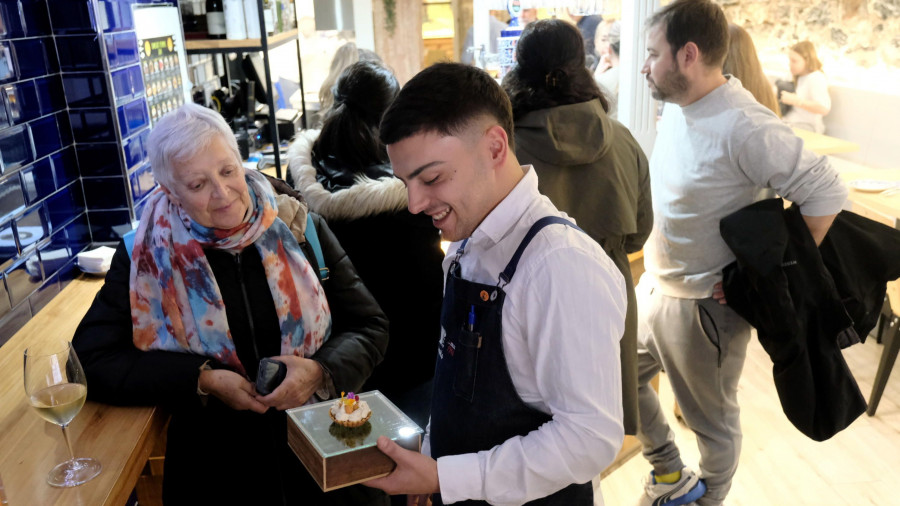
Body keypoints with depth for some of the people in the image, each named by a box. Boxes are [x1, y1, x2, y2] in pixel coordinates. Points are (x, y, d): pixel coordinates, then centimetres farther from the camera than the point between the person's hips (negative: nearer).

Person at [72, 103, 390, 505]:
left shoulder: (301, 231, 2)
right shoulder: (147, 256, 0)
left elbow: (370, 326, 5)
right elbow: (92, 359, -1)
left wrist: (320, 370, -15)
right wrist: (202, 380, -12)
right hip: (214, 463, 0)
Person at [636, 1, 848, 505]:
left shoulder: (745, 127, -25)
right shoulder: (676, 107, 2)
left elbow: (826, 192, -23)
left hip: (706, 306, -8)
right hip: (655, 286, 9)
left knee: (713, 421, 14)